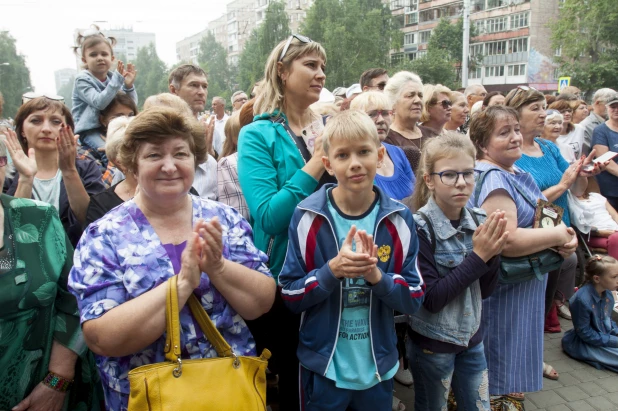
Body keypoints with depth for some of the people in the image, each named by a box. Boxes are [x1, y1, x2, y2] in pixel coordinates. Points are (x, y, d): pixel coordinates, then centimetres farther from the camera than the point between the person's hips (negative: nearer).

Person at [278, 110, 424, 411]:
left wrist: (376, 276, -23)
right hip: (322, 367, -2)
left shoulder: (399, 219, -7)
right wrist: (332, 270, -25)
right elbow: (290, 295, -9)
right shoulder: (308, 216, -12)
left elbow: (414, 298, -5)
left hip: (379, 368, 2)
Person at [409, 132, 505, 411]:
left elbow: (485, 291, 0)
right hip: (432, 343, -5)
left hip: (472, 336, 5)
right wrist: (478, 256, -26)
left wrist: (493, 252, -18)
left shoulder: (478, 221, -4)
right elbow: (431, 299, -22)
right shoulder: (419, 227, -21)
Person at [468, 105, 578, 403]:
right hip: (501, 289, -9)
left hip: (524, 285, 10)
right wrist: (559, 236, -18)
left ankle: (511, 394, 43)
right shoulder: (492, 179, -21)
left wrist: (562, 240, 1)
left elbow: (534, 218, 21)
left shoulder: (516, 173, 9)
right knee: (497, 365, 7)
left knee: (513, 361, 25)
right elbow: (506, 241, -31)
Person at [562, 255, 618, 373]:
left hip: (606, 337, 8)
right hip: (586, 344, -8)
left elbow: (608, 320, 13)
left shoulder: (608, 295, -2)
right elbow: (585, 333, -21)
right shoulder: (582, 299, -28)